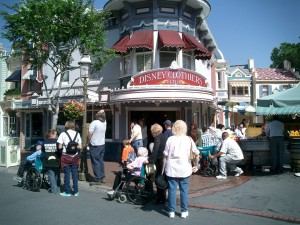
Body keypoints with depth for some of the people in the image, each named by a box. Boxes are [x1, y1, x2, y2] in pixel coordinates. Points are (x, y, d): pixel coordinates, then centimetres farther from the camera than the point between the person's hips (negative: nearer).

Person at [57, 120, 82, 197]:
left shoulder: (63, 134, -6)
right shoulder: (77, 134, 1)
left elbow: (60, 147, -8)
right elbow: (80, 147, -2)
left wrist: (64, 146, 12)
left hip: (66, 156, -2)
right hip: (75, 156, 2)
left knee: (67, 173, 5)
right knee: (75, 173, 10)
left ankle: (67, 192, 12)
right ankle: (76, 191, 15)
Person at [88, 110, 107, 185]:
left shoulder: (94, 123, -17)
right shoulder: (104, 122, 1)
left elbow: (90, 134, -18)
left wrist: (89, 142, -1)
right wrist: (102, 112, 13)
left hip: (95, 146, -7)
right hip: (102, 144, 7)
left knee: (96, 163, -1)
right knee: (101, 161, 15)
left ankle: (97, 180, 3)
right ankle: (102, 178, 21)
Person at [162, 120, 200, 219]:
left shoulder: (170, 139, -3)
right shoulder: (188, 139, 0)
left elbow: (165, 155, -3)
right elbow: (197, 154, 1)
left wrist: (163, 168, 6)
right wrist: (196, 166, 13)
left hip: (171, 169, 0)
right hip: (184, 169, 1)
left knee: (172, 189, 7)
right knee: (184, 190, 10)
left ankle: (171, 211, 14)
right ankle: (184, 211, 18)